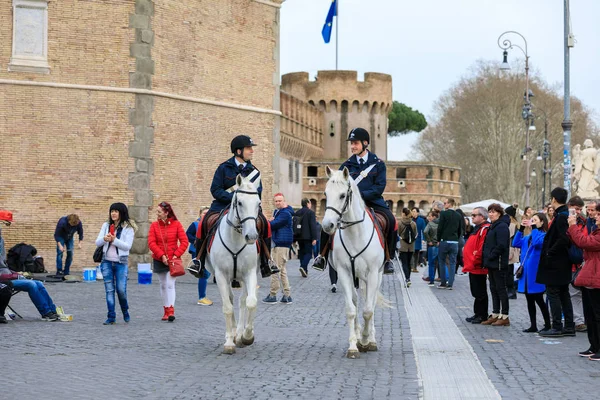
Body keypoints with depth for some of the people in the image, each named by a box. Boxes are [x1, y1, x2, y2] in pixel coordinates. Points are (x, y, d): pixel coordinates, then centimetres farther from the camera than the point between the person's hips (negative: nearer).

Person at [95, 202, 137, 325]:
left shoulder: (128, 228, -4)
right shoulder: (106, 225, 8)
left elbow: (128, 246, -12)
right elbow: (97, 242, 4)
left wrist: (114, 240, -23)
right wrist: (104, 239, -18)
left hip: (121, 262, -3)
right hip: (107, 261, 3)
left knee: (121, 290, -4)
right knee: (109, 290, 2)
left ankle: (125, 312, 22)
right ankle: (111, 317, 6)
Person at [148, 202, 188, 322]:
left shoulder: (176, 224, -4)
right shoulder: (154, 225, 0)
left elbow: (184, 241, -6)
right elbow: (151, 243, -6)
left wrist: (176, 255, -14)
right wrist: (162, 255, -15)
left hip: (173, 260, -3)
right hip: (159, 261, 3)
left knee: (170, 284, -12)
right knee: (163, 285, 10)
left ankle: (171, 310, -15)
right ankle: (166, 310, 18)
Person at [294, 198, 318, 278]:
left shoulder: (297, 213, 11)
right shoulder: (310, 212, -8)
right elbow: (313, 226, -13)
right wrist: (314, 238, -13)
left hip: (299, 236, 6)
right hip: (307, 237, -6)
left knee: (302, 252, 12)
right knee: (308, 252, -1)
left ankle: (304, 271, 13)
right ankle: (303, 266, -23)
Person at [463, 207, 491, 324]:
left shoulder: (485, 229, -16)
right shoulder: (477, 228, 19)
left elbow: (482, 249, -24)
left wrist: (475, 261, -19)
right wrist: (468, 263, 21)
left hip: (478, 268, -11)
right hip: (473, 267, 11)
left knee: (480, 293, -4)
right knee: (476, 292, 14)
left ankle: (482, 316, 1)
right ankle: (477, 314, 20)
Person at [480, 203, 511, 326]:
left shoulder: (502, 226, -13)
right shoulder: (493, 226, 17)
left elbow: (501, 245, -21)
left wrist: (490, 256, -16)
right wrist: (486, 257, 10)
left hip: (498, 264, -10)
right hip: (491, 264, 10)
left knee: (500, 289, -5)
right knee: (494, 289, 12)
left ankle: (504, 317, 0)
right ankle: (495, 315, 17)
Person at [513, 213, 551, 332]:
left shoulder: (545, 235, -8)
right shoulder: (528, 237, 15)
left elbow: (537, 242, -27)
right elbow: (516, 243, 10)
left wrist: (534, 227, -19)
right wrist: (521, 229, 5)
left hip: (536, 273, -8)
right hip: (526, 272, 8)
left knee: (539, 299, -2)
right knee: (530, 300, 10)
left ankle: (548, 325, 8)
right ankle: (533, 326, 16)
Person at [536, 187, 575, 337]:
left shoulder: (560, 217, -18)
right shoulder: (565, 215, 11)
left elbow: (564, 239, -27)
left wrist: (550, 252, -19)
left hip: (555, 263, -10)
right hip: (563, 264, 10)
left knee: (553, 294, -3)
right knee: (564, 294, 13)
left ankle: (557, 327, -1)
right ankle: (569, 326, 17)